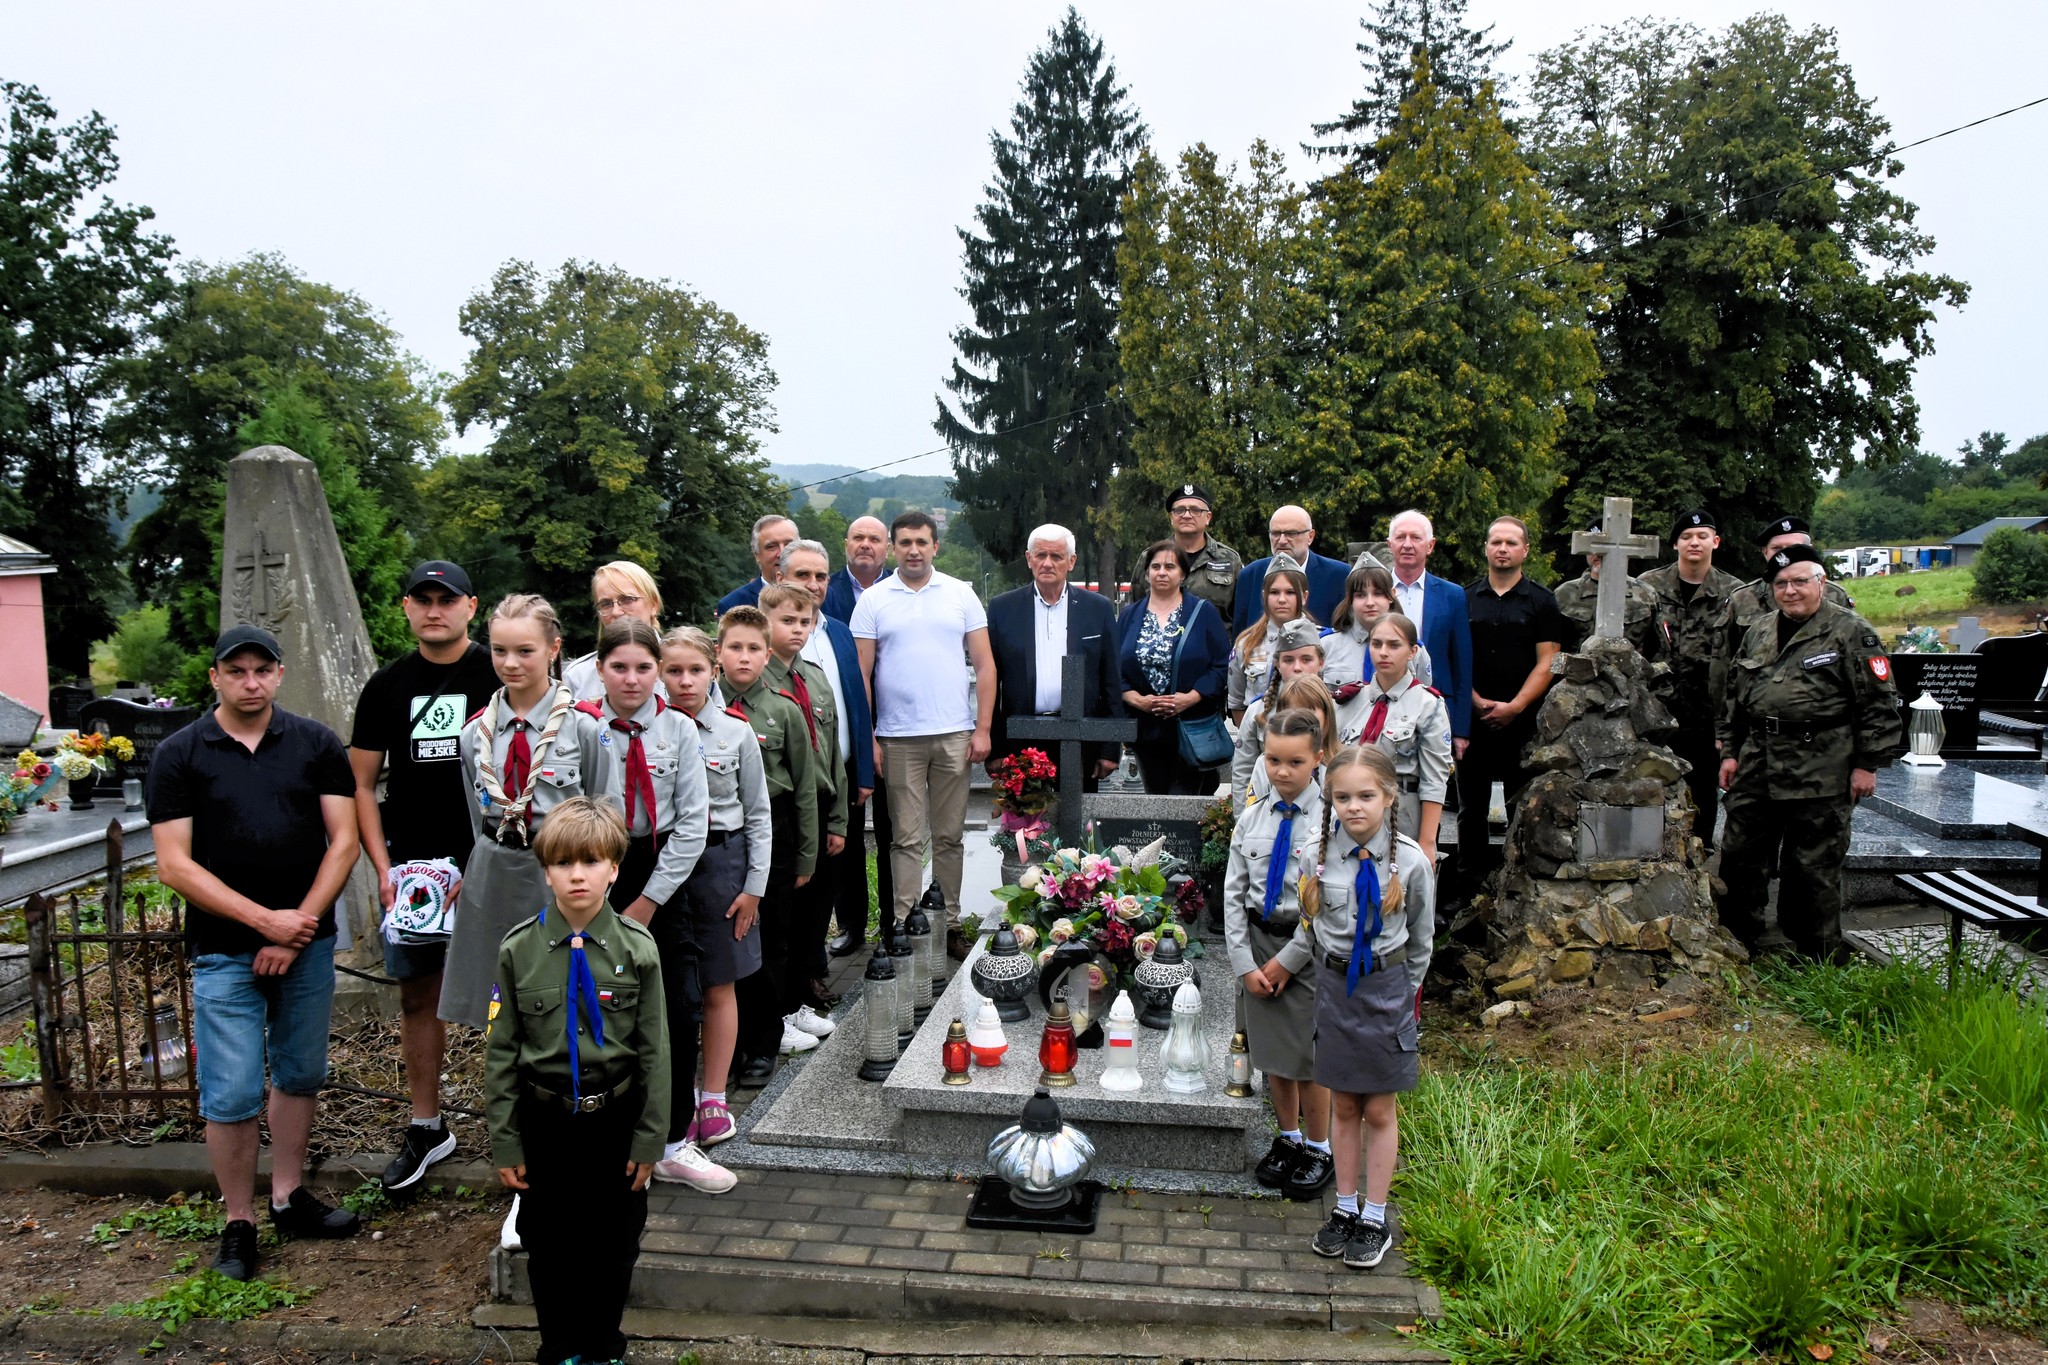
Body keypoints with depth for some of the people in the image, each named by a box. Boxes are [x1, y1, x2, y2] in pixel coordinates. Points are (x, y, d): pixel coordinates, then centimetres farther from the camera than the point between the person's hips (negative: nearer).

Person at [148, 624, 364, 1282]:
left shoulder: (316, 744, 2)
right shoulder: (178, 755, -2)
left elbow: (343, 840, -1)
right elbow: (174, 864, -7)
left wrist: (298, 929, -9)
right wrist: (265, 919, -14)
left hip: (307, 943, 2)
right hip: (224, 952, -2)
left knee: (299, 1076, 13)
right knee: (232, 1094, -1)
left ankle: (289, 1199, 28)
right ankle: (238, 1223, 15)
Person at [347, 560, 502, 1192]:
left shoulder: (499, 676, -3)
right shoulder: (386, 686, 8)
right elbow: (362, 785, 9)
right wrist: (383, 869, -3)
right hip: (410, 865, 4)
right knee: (417, 995, 12)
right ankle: (427, 1127, 27)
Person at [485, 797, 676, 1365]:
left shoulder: (637, 949, -9)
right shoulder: (519, 950, -7)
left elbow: (654, 1049, -4)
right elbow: (501, 1051, -1)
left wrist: (649, 1137, -3)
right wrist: (504, 1142, -1)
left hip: (615, 1119, 0)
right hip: (544, 1122, 1)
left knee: (614, 1242, 13)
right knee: (547, 1243, 13)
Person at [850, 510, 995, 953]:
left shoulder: (961, 594, 6)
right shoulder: (873, 600, 4)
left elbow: (985, 665, 5)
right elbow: (862, 673, 2)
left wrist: (983, 729, -2)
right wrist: (866, 738, -4)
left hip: (955, 734, 1)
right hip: (898, 738, -1)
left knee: (949, 836, 7)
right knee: (906, 838, 3)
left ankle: (949, 923, 16)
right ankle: (903, 925, 9)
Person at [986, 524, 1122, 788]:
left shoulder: (1099, 608, 6)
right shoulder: (1003, 608, 6)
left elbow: (1111, 682, 6)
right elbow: (990, 681, 5)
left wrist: (1110, 750, 2)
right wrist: (994, 750, 0)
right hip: (1021, 742, 0)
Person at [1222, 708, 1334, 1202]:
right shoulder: (1252, 818, 1)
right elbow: (1233, 894, 3)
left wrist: (1287, 960, -13)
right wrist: (1245, 963, -4)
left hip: (1310, 946, -4)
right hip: (1258, 939, 4)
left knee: (1310, 1056, 5)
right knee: (1273, 1051, 16)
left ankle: (1318, 1150, 26)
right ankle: (1288, 1138, 35)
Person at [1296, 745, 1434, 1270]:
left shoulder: (1410, 861, -13)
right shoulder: (1320, 854, -9)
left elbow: (1421, 937, 2)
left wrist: (1405, 990, 7)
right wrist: (1335, 970, 6)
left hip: (1388, 988, -2)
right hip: (1335, 986, 2)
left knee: (1380, 1111, 8)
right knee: (1343, 1106, 13)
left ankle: (1374, 1218, 22)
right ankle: (1345, 1207, 28)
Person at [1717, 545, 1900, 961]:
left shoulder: (1851, 633, -4)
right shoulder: (1759, 633, 14)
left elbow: (1878, 704, -6)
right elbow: (1735, 696, 21)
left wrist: (1867, 764, -9)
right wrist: (1730, 751, 15)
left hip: (1820, 775, -6)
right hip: (1756, 769, 6)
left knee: (1814, 869, 2)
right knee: (1739, 859, 10)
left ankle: (1818, 960, 16)